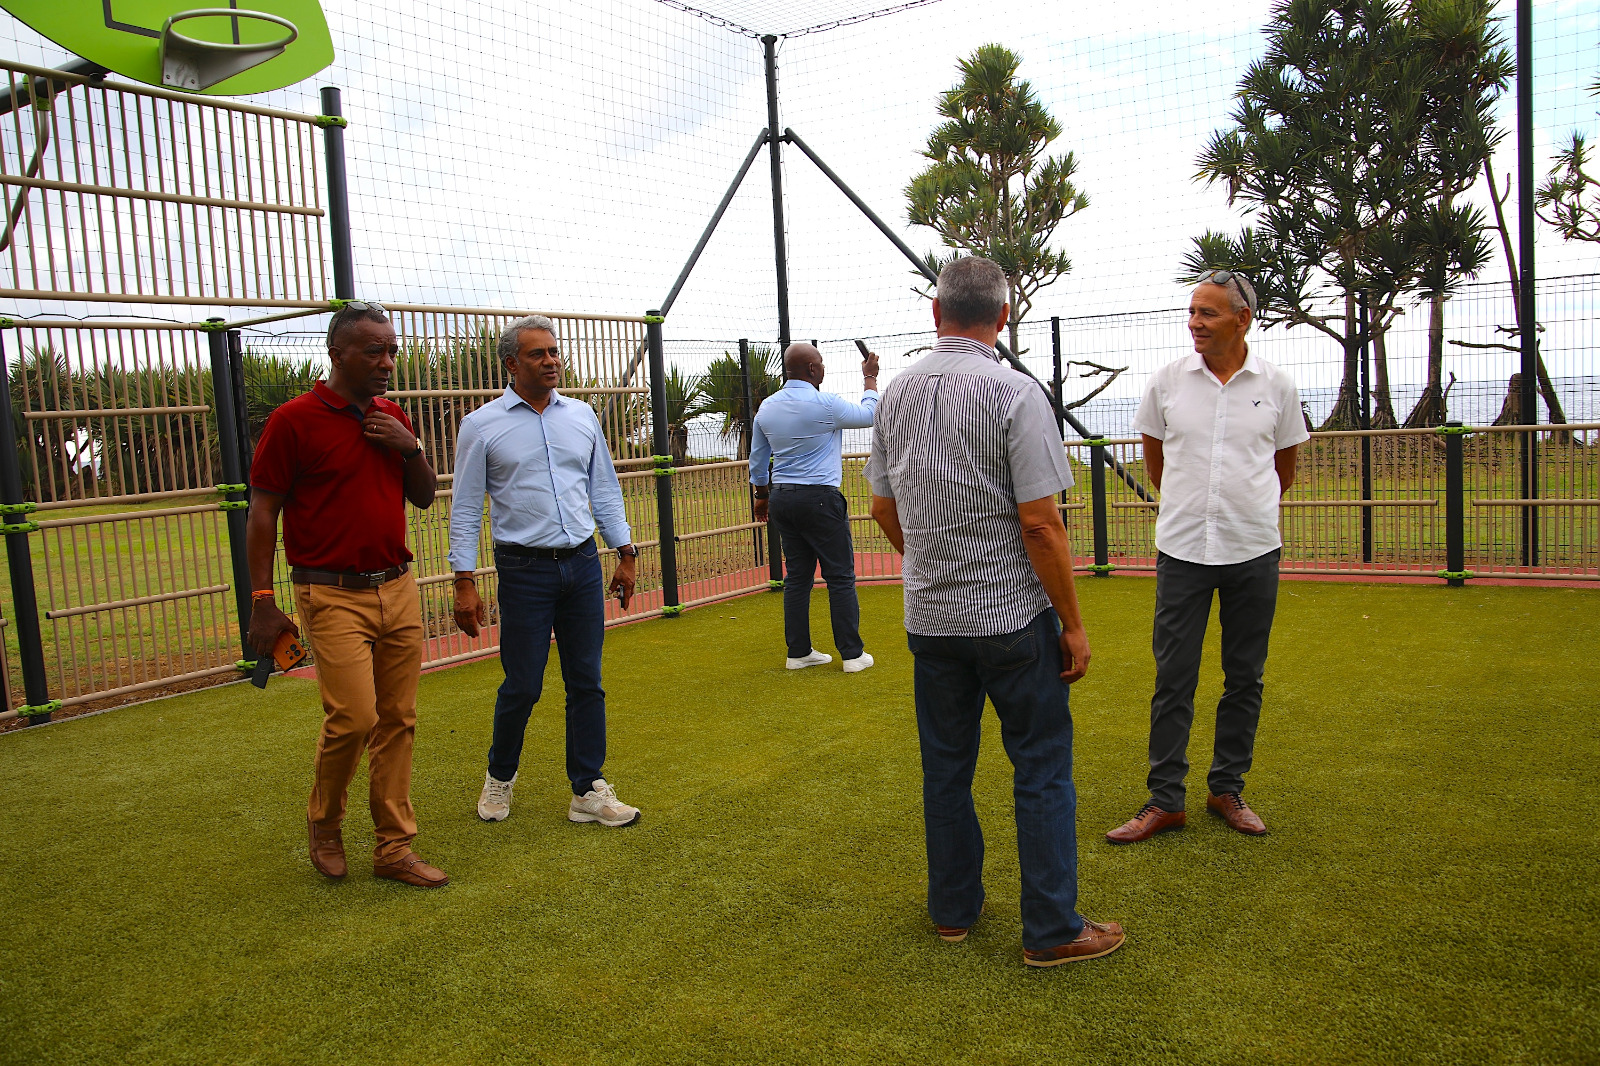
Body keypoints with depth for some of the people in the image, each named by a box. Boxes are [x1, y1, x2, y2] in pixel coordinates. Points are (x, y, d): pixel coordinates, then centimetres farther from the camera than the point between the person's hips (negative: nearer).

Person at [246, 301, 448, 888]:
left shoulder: (392, 418, 12)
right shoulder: (295, 420, -7)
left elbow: (425, 498, 15)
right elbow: (262, 514, -5)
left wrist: (409, 447, -4)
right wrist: (263, 601, -9)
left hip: (399, 589, 6)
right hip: (334, 595, -6)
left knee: (398, 720, 6)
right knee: (354, 717, -12)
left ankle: (394, 846, 16)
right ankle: (324, 823, 16)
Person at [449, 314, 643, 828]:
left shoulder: (582, 415, 8)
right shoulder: (482, 426, -3)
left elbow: (605, 490, 15)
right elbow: (465, 509, -2)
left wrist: (625, 554, 12)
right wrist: (465, 583, -6)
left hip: (583, 563, 4)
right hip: (524, 570, -3)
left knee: (587, 683, 6)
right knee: (522, 685, 2)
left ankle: (588, 791, 16)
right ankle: (500, 777, 28)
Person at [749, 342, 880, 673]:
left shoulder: (767, 408, 7)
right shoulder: (825, 404, -11)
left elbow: (757, 460, 17)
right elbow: (868, 415, 6)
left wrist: (762, 496, 29)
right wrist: (870, 378, 20)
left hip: (781, 498, 7)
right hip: (819, 498, -6)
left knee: (797, 576, 11)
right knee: (840, 576, 0)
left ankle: (799, 652, 14)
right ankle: (852, 654, 2)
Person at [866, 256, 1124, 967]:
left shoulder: (896, 393, 3)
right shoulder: (1016, 392, -14)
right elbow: (1039, 522, -17)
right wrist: (1073, 622, -8)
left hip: (928, 616, 5)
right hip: (1012, 615, -5)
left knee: (945, 767, 15)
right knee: (1042, 771, 7)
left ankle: (952, 909, 28)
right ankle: (1051, 930, 15)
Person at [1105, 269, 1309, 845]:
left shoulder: (1276, 385, -1)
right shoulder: (1168, 379, -1)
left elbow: (1284, 468, 13)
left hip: (1254, 552, 1)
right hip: (1182, 549, 0)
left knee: (1244, 679, 9)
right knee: (1173, 680, 1)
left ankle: (1228, 790, 25)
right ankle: (1165, 799, 11)